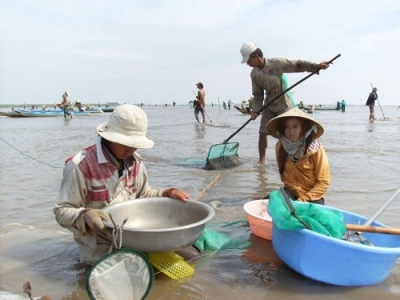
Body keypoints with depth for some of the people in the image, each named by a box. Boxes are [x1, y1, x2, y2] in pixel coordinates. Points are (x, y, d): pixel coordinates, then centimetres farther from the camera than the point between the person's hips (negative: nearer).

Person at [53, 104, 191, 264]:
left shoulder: (134, 162, 1)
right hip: (101, 244, -5)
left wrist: (168, 194, -4)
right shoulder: (81, 166, -20)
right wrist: (84, 215, -37)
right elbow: (62, 211, -15)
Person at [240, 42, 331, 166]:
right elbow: (257, 94, 1)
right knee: (262, 133, 1)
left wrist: (316, 66, -21)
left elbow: (297, 65, -14)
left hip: (284, 105, -4)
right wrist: (255, 110, -10)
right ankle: (262, 160, 15)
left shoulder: (277, 63, -18)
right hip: (269, 106, 5)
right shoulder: (254, 74, -3)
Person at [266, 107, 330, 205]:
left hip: (312, 196, -3)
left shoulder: (315, 149, -19)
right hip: (290, 192, 3)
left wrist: (304, 199, -18)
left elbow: (324, 182, -14)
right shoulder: (280, 146, -7)